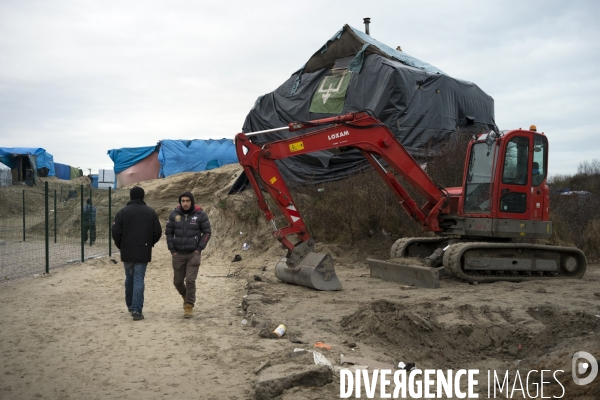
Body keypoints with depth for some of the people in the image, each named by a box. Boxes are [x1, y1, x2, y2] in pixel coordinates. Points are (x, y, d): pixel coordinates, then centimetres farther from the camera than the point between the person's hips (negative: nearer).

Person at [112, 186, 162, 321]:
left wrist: (121, 246, 11)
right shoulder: (150, 212, 2)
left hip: (127, 251, 1)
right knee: (139, 280, -2)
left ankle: (130, 305, 30)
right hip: (143, 252, -1)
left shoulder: (123, 212, -2)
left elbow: (116, 232, -6)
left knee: (129, 278, 17)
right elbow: (158, 232, 0)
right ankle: (136, 310, -10)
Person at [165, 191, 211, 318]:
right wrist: (172, 249, 1)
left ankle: (189, 306, 3)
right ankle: (186, 297, 38)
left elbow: (207, 232, -1)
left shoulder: (200, 215, -6)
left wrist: (199, 248, -7)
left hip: (193, 254, -3)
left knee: (190, 280, -9)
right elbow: (168, 232, 6)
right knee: (177, 281, 10)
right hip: (178, 254, 3)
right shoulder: (174, 214, -1)